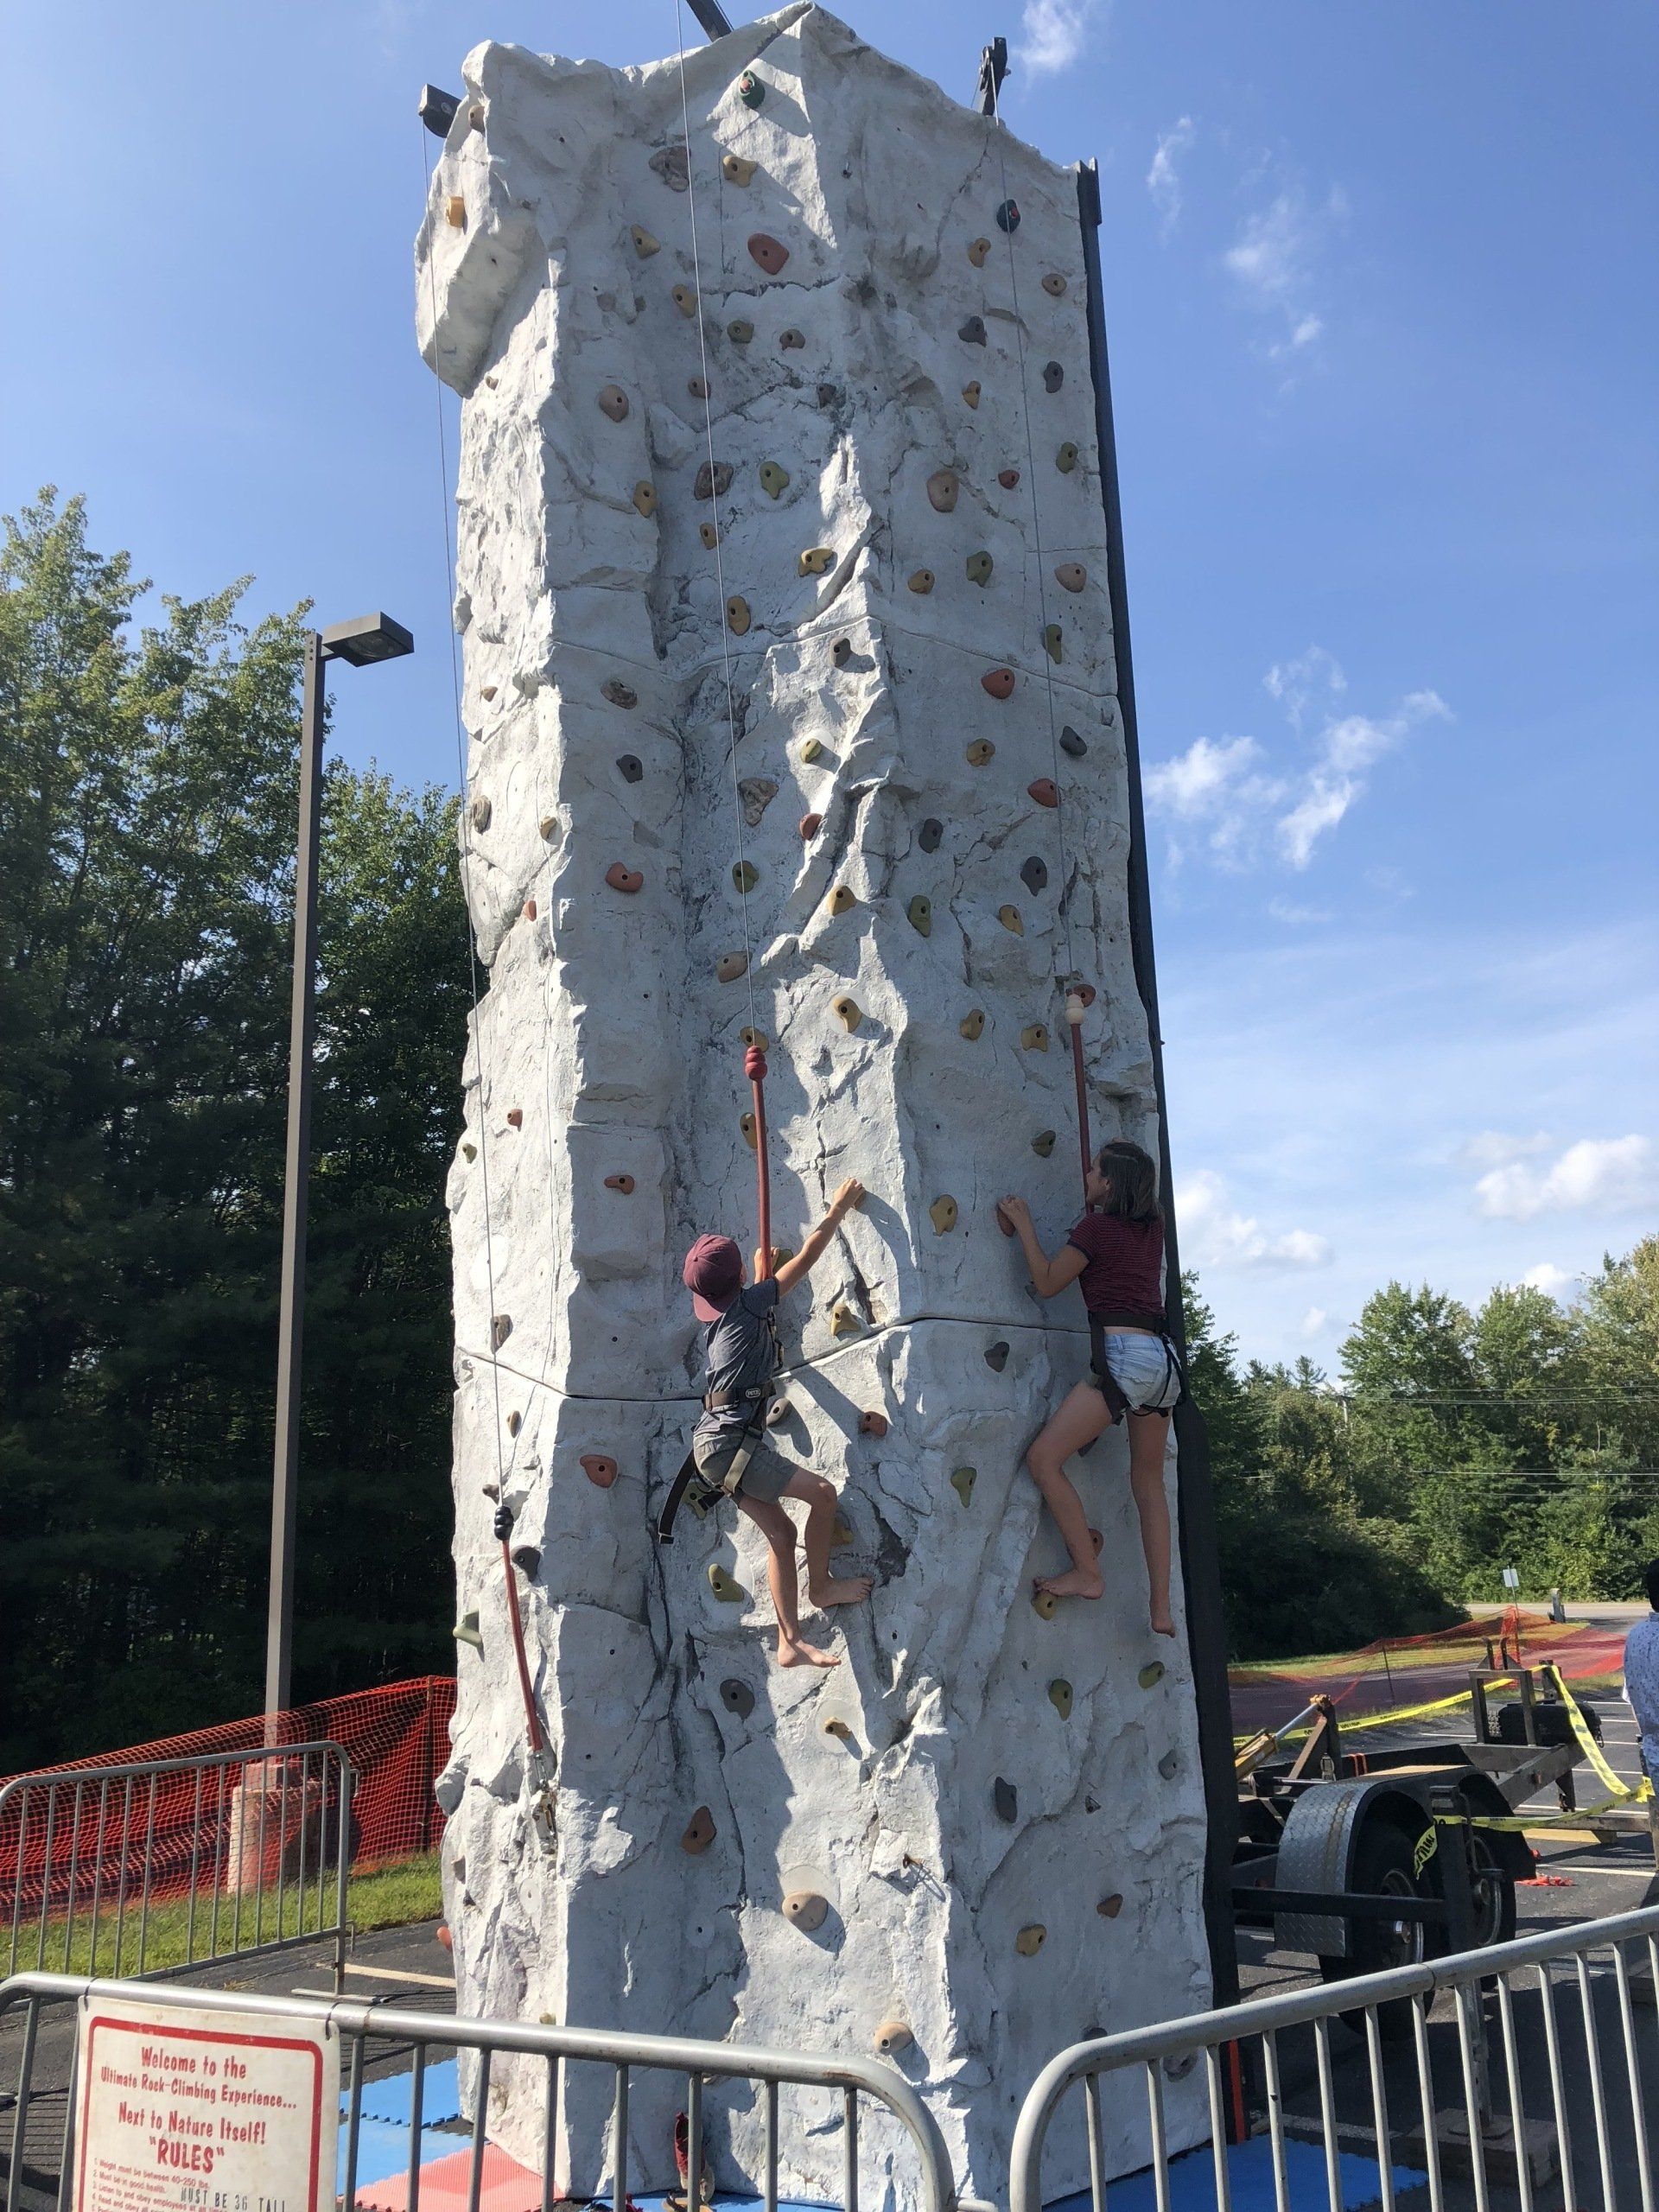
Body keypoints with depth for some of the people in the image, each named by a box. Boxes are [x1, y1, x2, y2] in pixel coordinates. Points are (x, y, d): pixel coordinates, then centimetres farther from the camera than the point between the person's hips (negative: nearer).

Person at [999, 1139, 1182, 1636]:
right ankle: (1161, 1608, 15)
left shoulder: (1096, 1227, -4)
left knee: (1044, 1458, -3)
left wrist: (1022, 1222, 8)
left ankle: (1087, 1573, -4)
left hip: (1125, 1357, -8)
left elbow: (1046, 1283, 2)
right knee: (1148, 1483, 16)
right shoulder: (1153, 1227, 15)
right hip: (1163, 1358, 8)